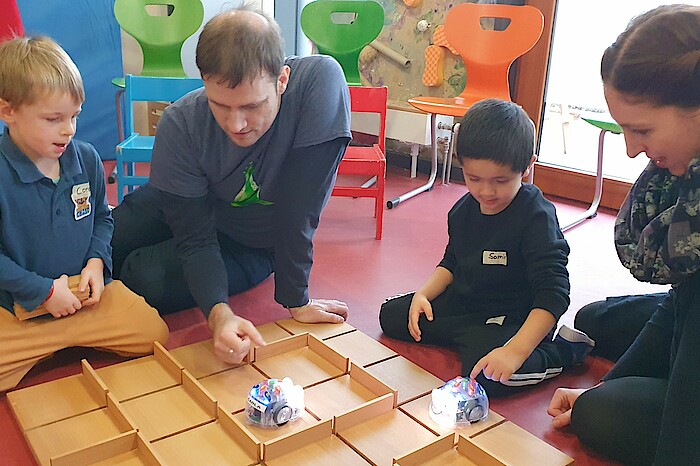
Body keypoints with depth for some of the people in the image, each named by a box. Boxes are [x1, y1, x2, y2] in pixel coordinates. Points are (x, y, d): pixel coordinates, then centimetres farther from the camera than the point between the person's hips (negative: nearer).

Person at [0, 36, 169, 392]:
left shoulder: (87, 159, -1)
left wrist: (97, 261, -5)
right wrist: (43, 291, -16)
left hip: (87, 292, 5)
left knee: (154, 334, -7)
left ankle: (56, 343, 11)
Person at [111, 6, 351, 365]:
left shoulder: (321, 81, -37)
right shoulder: (180, 125, -29)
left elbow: (300, 211, -32)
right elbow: (196, 239, -25)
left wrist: (296, 300, -27)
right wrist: (218, 313, -42)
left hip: (254, 245, -2)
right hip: (191, 208, 2)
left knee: (148, 281, -20)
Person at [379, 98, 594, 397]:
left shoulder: (536, 217, -24)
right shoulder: (463, 210, -1)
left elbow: (553, 293, -31)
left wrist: (515, 350, -42)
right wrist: (424, 294, -4)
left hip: (510, 318, -7)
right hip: (462, 303, 8)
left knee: (487, 377, -33)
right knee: (391, 316, 8)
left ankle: (567, 348, -6)